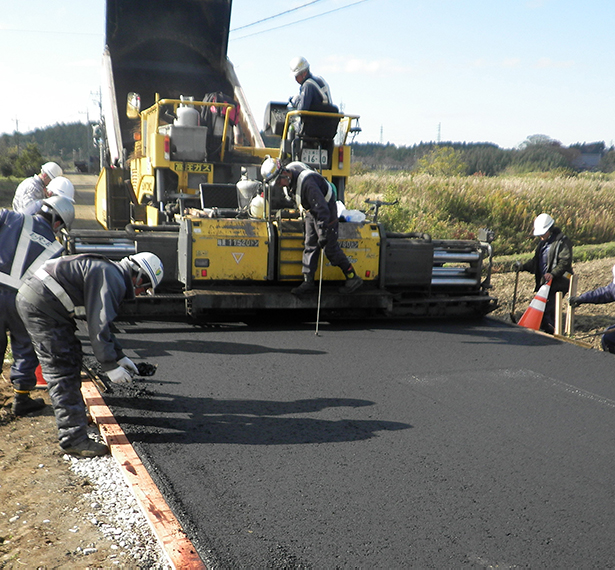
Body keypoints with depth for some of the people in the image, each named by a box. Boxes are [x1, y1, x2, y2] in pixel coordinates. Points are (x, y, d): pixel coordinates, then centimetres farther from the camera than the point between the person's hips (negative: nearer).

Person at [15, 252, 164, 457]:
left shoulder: (108, 272, 18)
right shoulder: (111, 278, -14)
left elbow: (101, 320, 27)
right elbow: (98, 326, -19)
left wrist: (119, 356, 27)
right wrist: (110, 365, -14)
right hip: (40, 306, -11)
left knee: (72, 358, 23)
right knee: (62, 371, -9)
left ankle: (74, 412, 39)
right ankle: (74, 438, -6)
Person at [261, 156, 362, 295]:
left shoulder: (307, 183, -37)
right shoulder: (290, 175, -9)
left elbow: (323, 209, -35)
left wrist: (323, 235, -33)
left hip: (327, 213, -9)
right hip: (311, 212, 9)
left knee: (330, 249, -5)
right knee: (309, 247, 6)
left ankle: (353, 279, 8)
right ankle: (308, 282, 10)